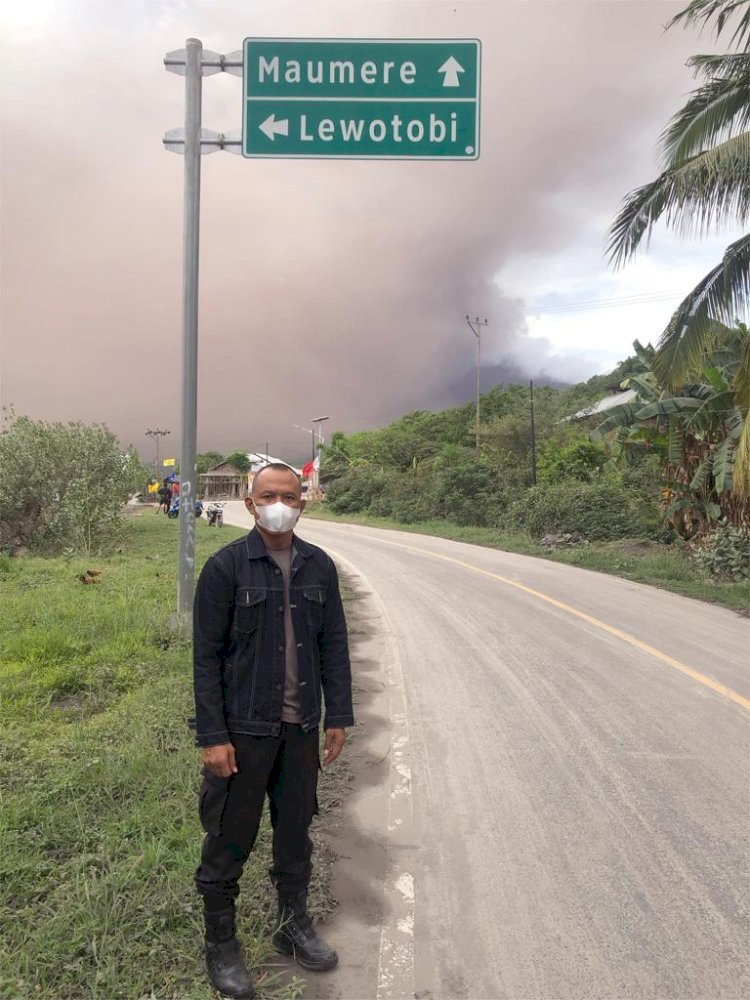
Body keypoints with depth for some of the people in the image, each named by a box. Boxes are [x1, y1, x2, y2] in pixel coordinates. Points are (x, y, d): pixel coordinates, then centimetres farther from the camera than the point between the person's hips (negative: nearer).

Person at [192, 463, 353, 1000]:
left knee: (296, 829, 18)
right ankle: (221, 944, 31)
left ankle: (295, 925, 39)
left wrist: (339, 715, 5)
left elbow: (334, 645, 6)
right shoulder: (226, 567, -11)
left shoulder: (319, 566, 1)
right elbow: (206, 657, -10)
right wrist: (212, 736, -12)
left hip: (301, 728, 4)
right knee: (230, 838, 10)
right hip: (244, 728, -4)